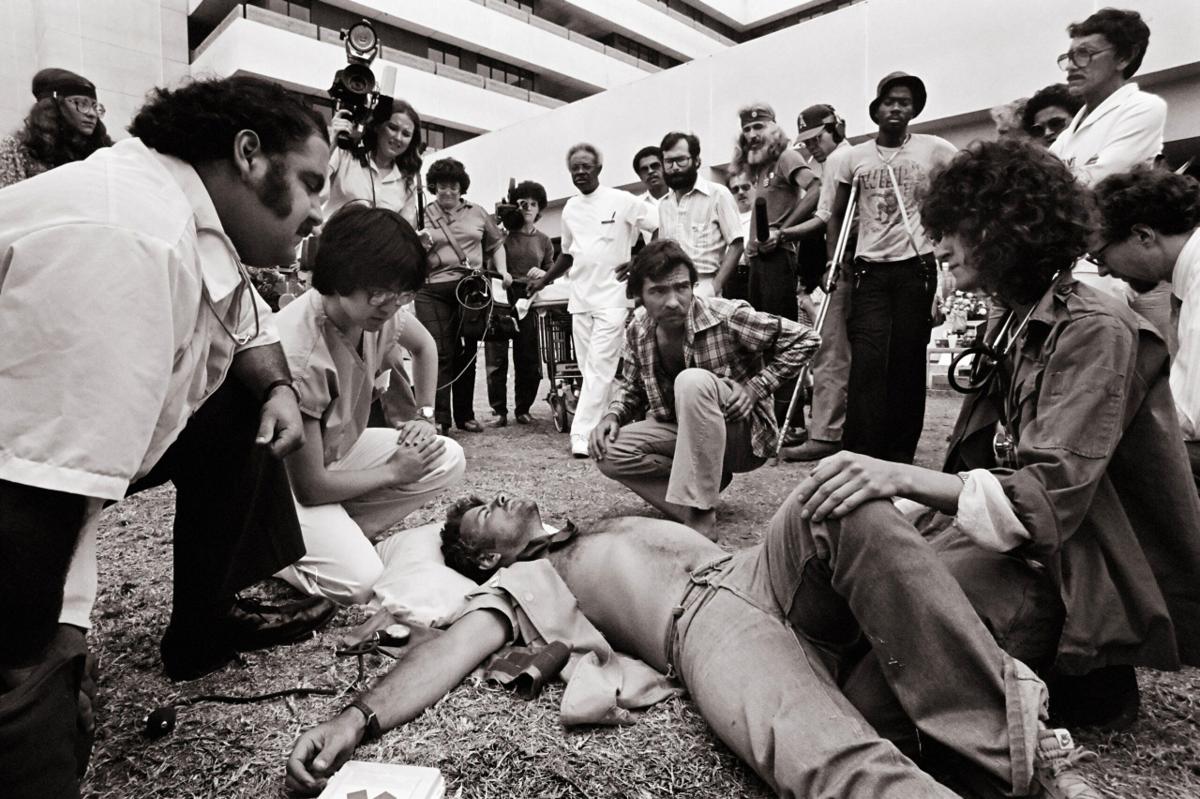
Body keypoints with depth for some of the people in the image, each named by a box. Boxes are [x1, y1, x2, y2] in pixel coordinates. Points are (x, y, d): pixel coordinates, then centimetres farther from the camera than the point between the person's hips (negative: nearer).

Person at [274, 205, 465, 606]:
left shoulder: (380, 309, -15)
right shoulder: (299, 355, -34)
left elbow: (424, 346, 13)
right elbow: (310, 486, -26)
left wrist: (425, 416, 1)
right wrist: (395, 472, -14)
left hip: (339, 451, 7)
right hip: (286, 479, -7)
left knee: (447, 459, -11)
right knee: (357, 580, -26)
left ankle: (340, 534, -2)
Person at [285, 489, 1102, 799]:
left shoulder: (614, 524, 38)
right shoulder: (515, 584, 21)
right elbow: (452, 650, 4)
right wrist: (359, 715, -15)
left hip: (763, 570, 6)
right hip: (701, 622, -5)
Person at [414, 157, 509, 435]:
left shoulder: (477, 213, 15)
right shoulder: (424, 215, 8)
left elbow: (496, 244, 23)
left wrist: (502, 271, 8)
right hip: (433, 291, -2)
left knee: (467, 354, 7)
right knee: (440, 354, -8)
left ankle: (465, 415, 17)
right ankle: (440, 418, -5)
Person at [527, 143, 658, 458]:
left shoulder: (622, 201, -3)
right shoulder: (570, 208, 13)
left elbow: (661, 229, 0)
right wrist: (544, 281, 14)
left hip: (612, 296, -6)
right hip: (580, 297, 6)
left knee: (599, 369, -11)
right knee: (588, 369, 6)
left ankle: (582, 434, -10)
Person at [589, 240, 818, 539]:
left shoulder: (727, 316, -20)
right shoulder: (637, 331, -6)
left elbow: (804, 340, -13)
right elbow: (630, 387, 10)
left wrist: (753, 390, -19)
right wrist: (612, 415, -11)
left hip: (745, 434, -4)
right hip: (681, 433, 5)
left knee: (692, 381, -35)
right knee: (609, 452, -18)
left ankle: (701, 520, -30)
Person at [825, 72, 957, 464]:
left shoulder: (934, 149, 3)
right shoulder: (855, 157, 8)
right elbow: (837, 214, 15)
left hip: (916, 267, 0)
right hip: (869, 269, 1)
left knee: (908, 361, 3)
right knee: (867, 361, -8)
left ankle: (900, 452, 12)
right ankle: (860, 453, -4)